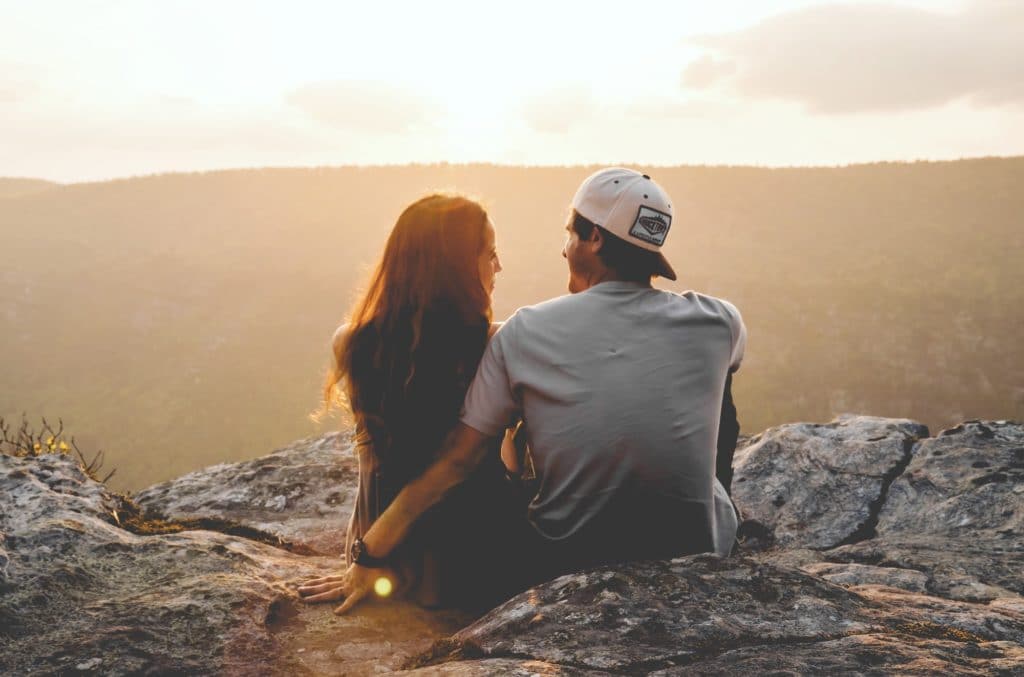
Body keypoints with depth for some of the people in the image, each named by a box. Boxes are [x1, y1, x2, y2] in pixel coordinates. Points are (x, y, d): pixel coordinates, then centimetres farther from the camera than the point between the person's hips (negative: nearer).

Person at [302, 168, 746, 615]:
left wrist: (368, 560, 1)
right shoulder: (717, 323, -8)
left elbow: (453, 463, -8)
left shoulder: (524, 333, -10)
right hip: (695, 564, 1)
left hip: (566, 565, 0)